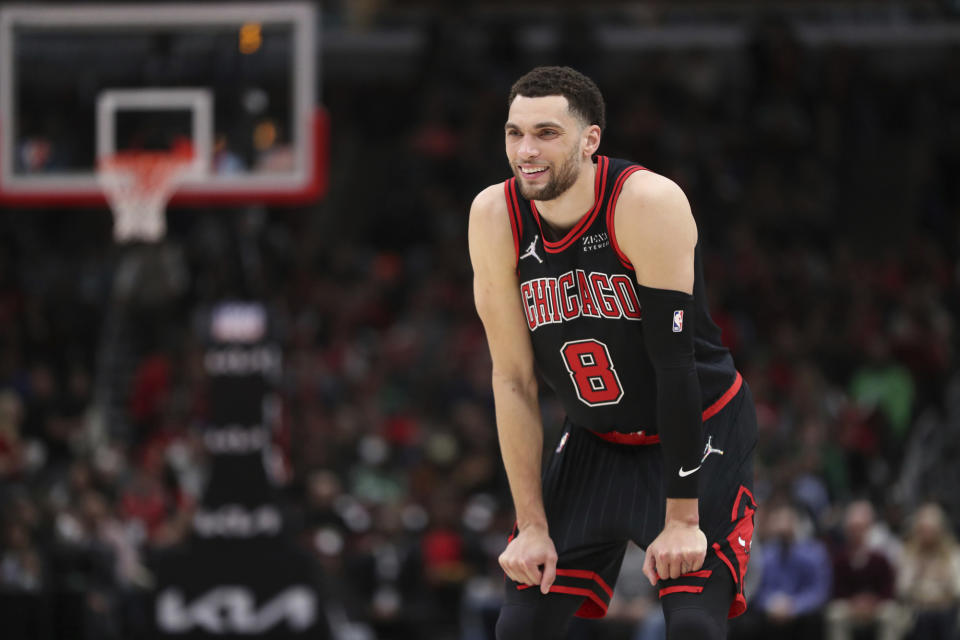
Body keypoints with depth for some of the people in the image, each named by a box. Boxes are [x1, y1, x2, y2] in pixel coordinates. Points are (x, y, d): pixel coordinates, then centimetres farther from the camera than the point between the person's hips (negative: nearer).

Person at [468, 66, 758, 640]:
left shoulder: (648, 203, -26)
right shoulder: (495, 218, -13)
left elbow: (674, 361, -25)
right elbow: (514, 381, -7)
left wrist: (682, 519, -25)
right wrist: (532, 525, -8)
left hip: (697, 427, -5)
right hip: (596, 441, 5)